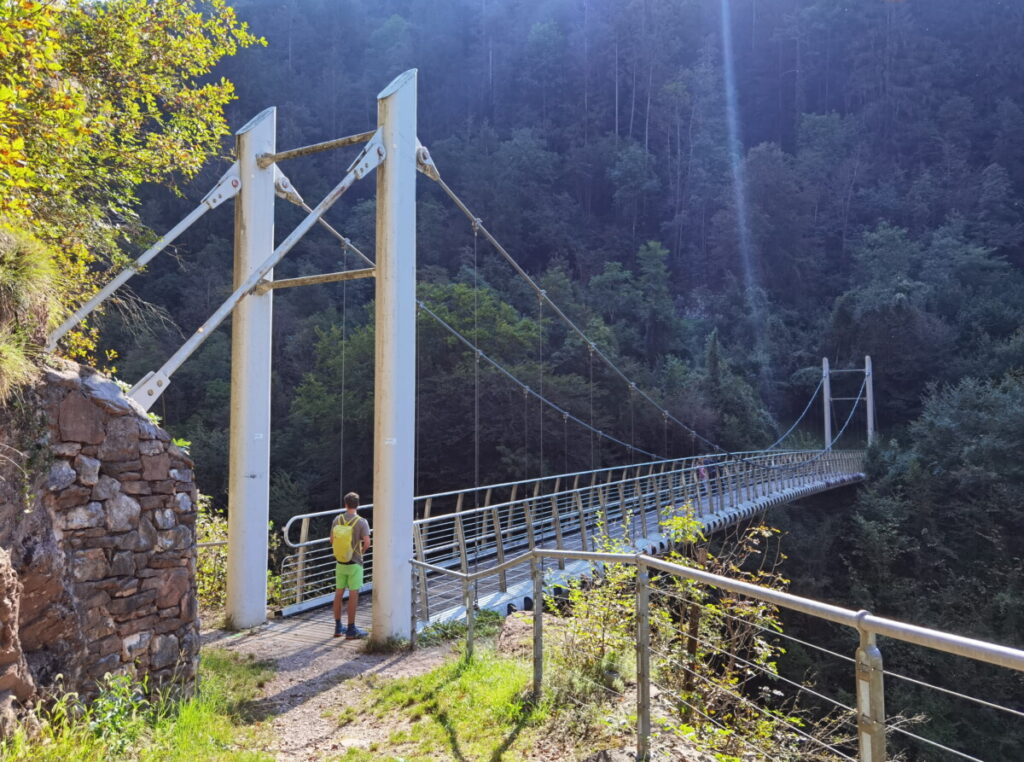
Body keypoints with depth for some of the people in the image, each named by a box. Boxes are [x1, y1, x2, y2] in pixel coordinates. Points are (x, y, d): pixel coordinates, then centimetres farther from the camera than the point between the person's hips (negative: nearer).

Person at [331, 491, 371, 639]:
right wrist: (361, 552, 3)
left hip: (340, 562, 4)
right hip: (354, 563, -4)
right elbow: (367, 543, -18)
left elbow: (332, 540, 7)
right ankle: (351, 630, 6)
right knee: (353, 595, 1)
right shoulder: (362, 522, -14)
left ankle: (338, 627, 21)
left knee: (338, 593, 12)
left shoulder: (337, 520, -1)